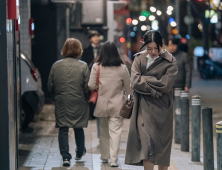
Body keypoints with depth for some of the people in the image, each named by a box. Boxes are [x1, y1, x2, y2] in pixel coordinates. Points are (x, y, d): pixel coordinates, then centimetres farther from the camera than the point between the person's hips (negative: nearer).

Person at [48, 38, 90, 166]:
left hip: (61, 104, 1)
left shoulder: (56, 66, -2)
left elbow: (50, 87, 3)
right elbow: (87, 88, -9)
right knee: (79, 128, 16)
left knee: (63, 129, 4)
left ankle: (66, 156, -5)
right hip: (79, 103, 0)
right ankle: (80, 153, 31)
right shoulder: (83, 66, -9)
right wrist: (86, 99, 10)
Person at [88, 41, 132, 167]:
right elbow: (129, 88, 3)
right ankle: (113, 159, -7)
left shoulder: (97, 67, -6)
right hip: (117, 105, -1)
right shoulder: (122, 68, -5)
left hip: (102, 104, 1)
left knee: (104, 131, 16)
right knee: (115, 131, -1)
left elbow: (91, 86, -4)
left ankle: (105, 156, 27)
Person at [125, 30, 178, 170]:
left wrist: (144, 79, -9)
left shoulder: (170, 61, -2)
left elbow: (166, 85, -14)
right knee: (148, 144, -13)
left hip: (162, 109, 0)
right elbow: (134, 82, -8)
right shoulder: (139, 59, 4)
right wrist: (156, 88, -13)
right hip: (144, 108, 0)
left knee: (162, 145, 8)